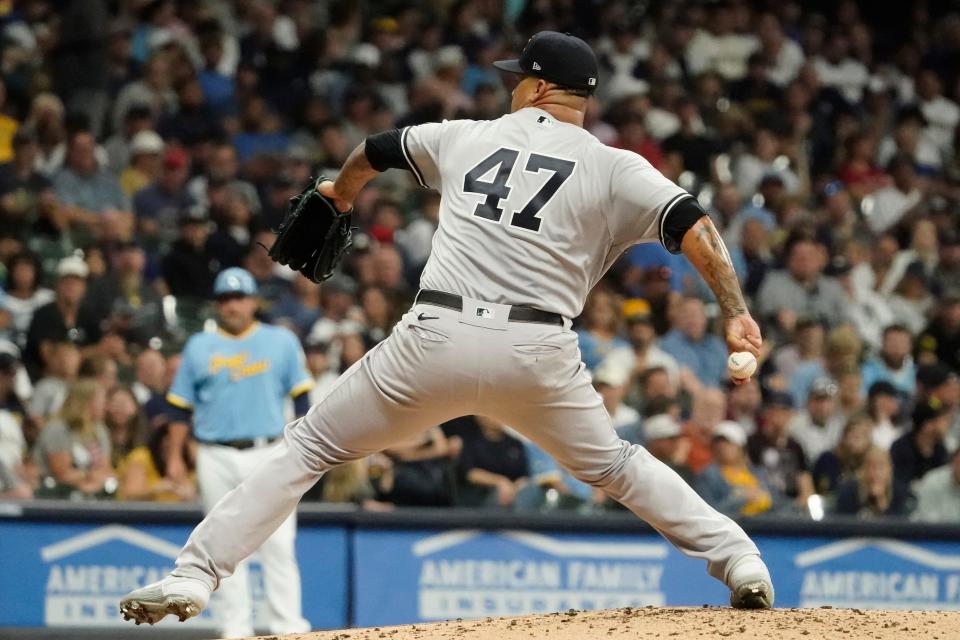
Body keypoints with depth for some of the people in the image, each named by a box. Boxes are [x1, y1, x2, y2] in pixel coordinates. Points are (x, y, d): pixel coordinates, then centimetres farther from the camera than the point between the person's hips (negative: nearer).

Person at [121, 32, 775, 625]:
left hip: (438, 339, 0)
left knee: (310, 447, 11)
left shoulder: (466, 137, 18)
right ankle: (739, 558, 15)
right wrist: (735, 312, -9)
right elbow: (694, 226, -6)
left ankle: (195, 573, 2)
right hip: (539, 354, 0)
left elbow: (372, 152, 37)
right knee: (613, 463, 25)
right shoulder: (614, 167, 8)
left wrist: (341, 192, 58)